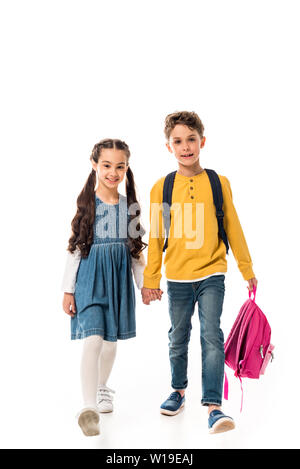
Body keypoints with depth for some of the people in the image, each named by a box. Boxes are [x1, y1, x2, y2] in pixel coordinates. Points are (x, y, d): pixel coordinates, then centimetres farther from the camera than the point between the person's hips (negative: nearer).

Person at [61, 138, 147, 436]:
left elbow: (136, 250, 11)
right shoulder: (86, 205, -3)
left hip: (119, 279, 4)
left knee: (111, 340, 14)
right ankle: (89, 407, -17)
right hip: (90, 278, -3)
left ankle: (102, 388, 37)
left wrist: (144, 283, 11)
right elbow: (75, 248, -2)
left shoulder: (130, 206, 5)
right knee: (93, 340, -16)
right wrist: (68, 290, -3)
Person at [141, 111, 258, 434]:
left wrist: (247, 269, 10)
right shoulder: (162, 187, 0)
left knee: (212, 336, -10)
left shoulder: (218, 183, -1)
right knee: (178, 339, 15)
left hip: (211, 274, -1)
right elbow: (155, 238, 4)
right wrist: (150, 280, 5)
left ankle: (213, 406, -6)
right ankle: (179, 391, 35)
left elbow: (233, 227, 6)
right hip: (177, 277, 2)